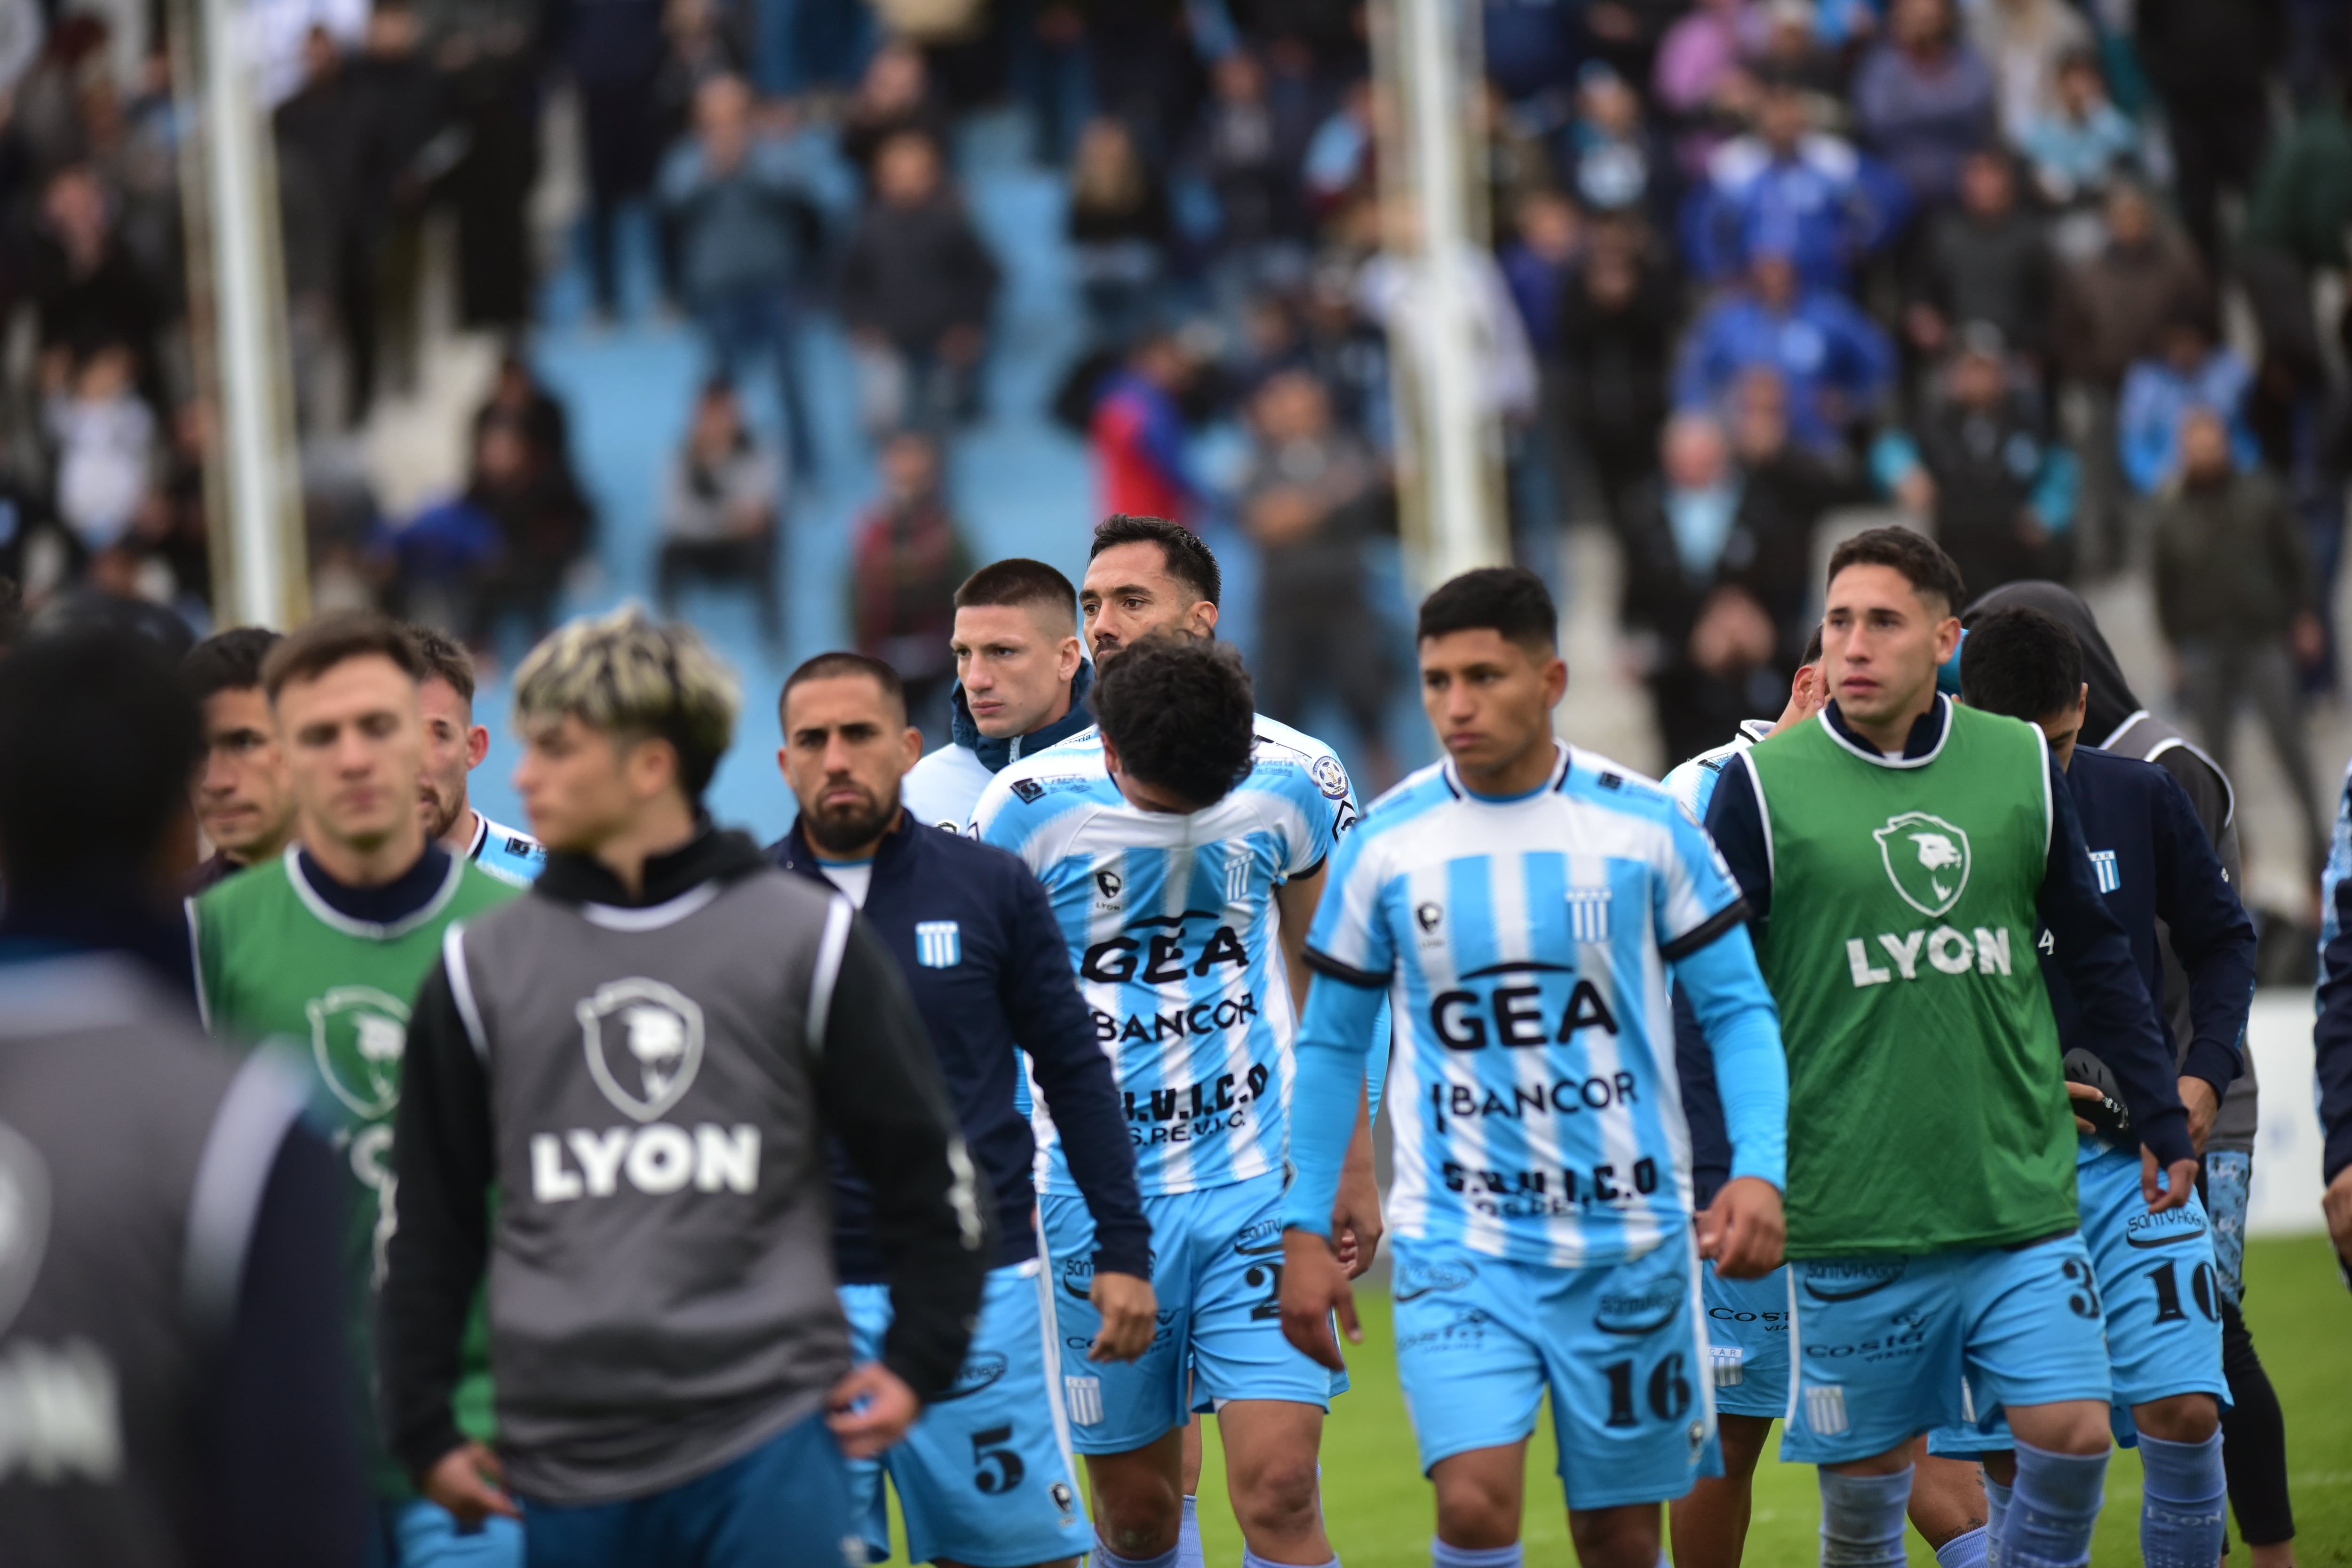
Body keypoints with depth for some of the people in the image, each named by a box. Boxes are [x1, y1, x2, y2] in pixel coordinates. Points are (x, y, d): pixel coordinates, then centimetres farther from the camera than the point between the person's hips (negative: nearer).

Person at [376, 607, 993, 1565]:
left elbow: (928, 1164, 9)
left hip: (770, 1443, -2)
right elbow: (427, 1222, 12)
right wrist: (424, 1429, 9)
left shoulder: (807, 940, 3)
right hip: (566, 1466, 2)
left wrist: (917, 1361, 3)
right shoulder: (479, 968, 9)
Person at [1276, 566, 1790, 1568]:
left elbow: (1738, 1010, 2)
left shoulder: (1645, 826, -3)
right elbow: (1331, 1044, 9)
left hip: (1627, 1239, 1)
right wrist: (1305, 1230, 4)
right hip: (1459, 1240, 0)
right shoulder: (1386, 845, -1)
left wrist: (1759, 1172, -13)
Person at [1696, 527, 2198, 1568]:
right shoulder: (1764, 787, -3)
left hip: (2023, 1200, 2)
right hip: (1851, 1217, -2)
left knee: (2072, 1438, -6)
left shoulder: (2022, 767, 6)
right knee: (1866, 1476, 3)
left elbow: (2097, 958, 15)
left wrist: (2162, 1121, 16)